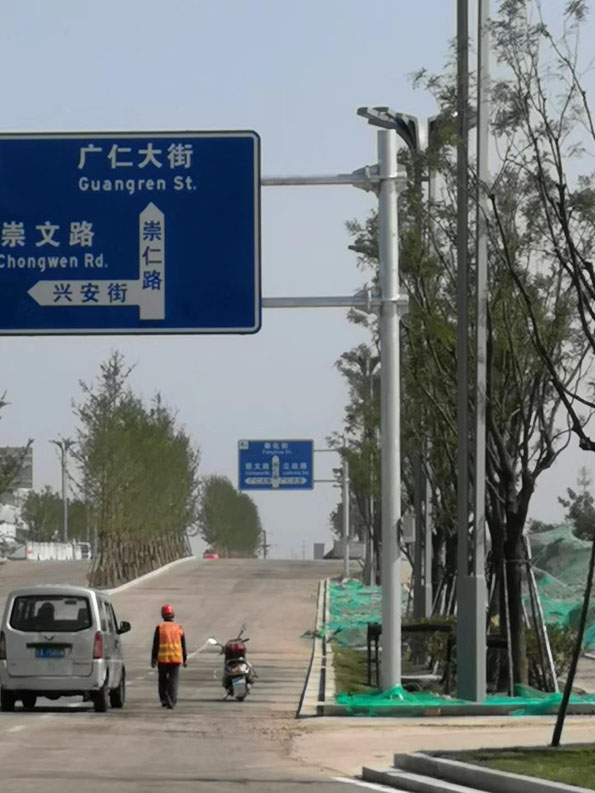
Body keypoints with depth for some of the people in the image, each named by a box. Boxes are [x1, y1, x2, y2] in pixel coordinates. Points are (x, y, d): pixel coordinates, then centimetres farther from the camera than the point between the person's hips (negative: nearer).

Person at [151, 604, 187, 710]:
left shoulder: (160, 628, -3)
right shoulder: (179, 628, 5)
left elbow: (155, 645, -4)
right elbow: (183, 645, 8)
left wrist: (153, 659, 1)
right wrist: (185, 659, 15)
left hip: (162, 658, -1)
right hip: (176, 659, 1)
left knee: (163, 680, 14)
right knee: (174, 681, 1)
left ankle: (164, 700, 10)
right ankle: (172, 703, -7)